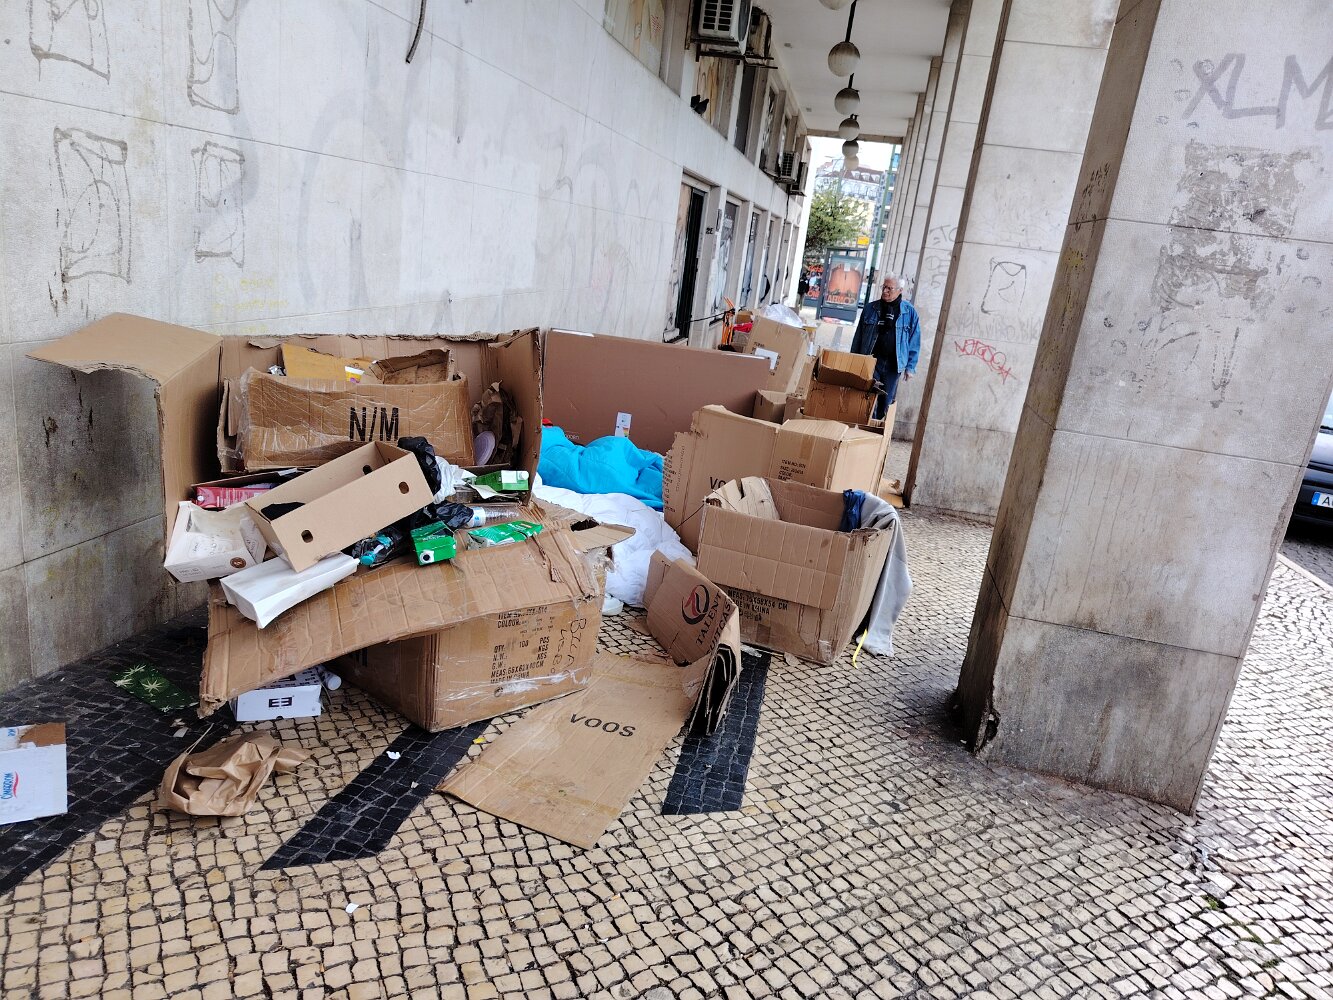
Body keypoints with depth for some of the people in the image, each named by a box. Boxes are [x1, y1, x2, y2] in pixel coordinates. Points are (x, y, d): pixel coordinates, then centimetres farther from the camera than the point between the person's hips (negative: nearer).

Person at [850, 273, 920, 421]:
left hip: (893, 365, 0)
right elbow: (858, 337, 8)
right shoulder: (871, 309, 3)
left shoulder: (909, 312, 0)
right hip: (871, 361, 0)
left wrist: (910, 367, -1)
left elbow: (914, 342, 3)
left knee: (885, 403, 8)